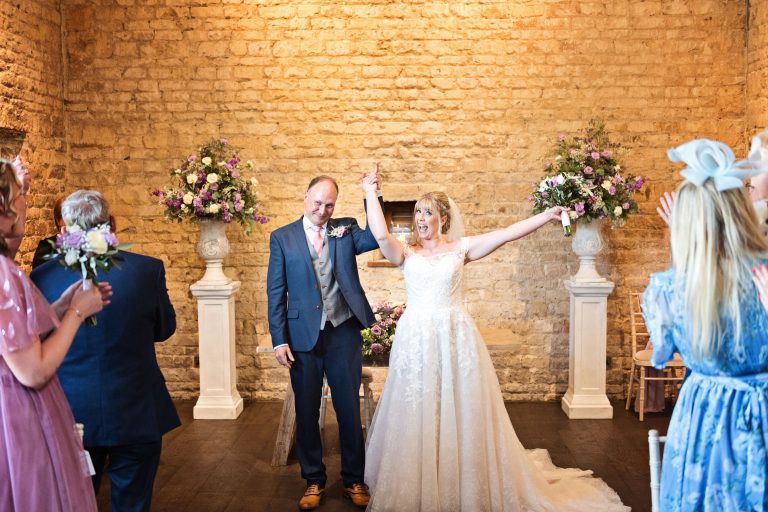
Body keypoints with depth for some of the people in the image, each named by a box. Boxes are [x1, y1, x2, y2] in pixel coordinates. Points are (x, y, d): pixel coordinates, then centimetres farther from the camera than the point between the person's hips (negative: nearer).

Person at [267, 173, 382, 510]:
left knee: (349, 410, 9)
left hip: (344, 333, 1)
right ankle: (313, 480, 26)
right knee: (307, 412, 11)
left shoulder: (346, 229, 6)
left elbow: (375, 238, -15)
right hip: (303, 337, 0)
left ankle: (354, 480, 24)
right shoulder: (282, 237, 2)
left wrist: (373, 196, -21)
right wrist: (278, 340, -5)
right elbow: (276, 292, 0)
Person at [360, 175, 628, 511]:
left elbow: (508, 234, 0)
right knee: (416, 417, 5)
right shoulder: (406, 253, 6)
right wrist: (370, 194, -4)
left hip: (455, 339, 0)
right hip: (415, 340, 1)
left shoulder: (461, 247, 5)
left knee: (460, 415, 5)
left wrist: (548, 215, -3)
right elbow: (381, 235, -13)